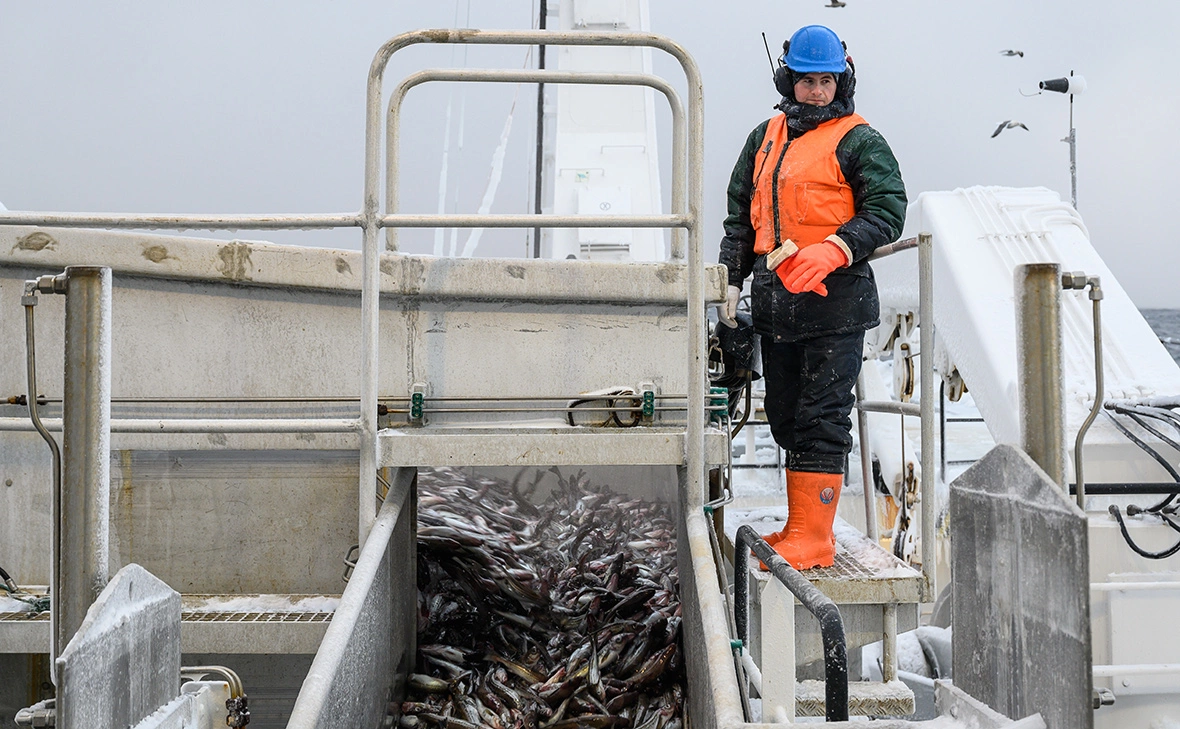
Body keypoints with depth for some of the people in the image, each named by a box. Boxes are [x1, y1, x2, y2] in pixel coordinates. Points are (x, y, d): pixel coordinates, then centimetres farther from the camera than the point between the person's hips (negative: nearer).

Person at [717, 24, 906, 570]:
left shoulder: (858, 140, -1)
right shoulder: (766, 137, 18)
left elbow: (887, 212, -8)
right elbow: (740, 213, 22)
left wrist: (832, 249, -22)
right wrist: (732, 278, 13)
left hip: (835, 300, -7)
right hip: (776, 301, 7)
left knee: (822, 419, -6)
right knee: (786, 417, 11)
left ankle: (812, 537, -2)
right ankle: (803, 528, 22)